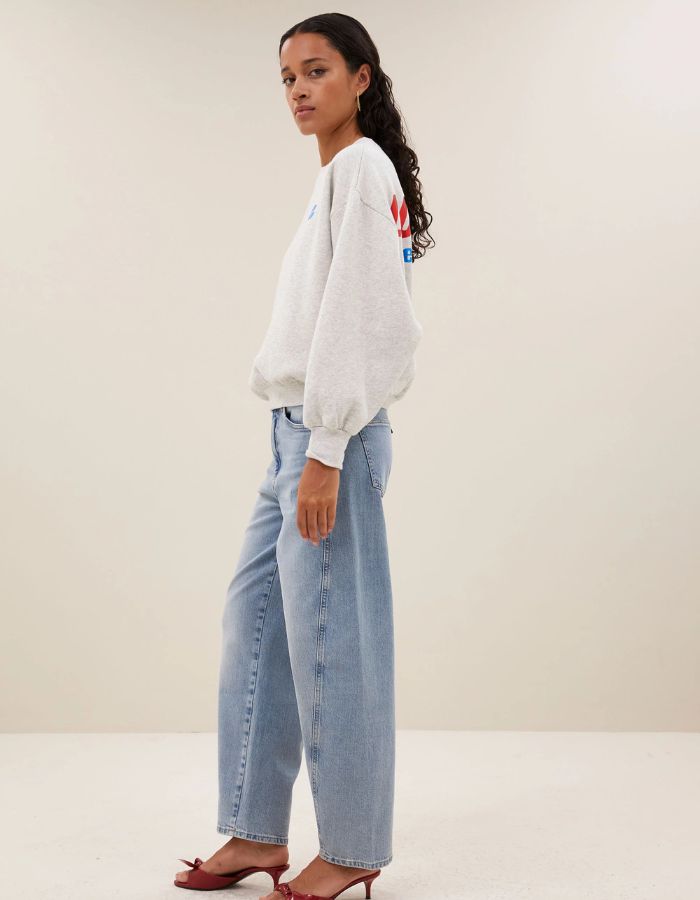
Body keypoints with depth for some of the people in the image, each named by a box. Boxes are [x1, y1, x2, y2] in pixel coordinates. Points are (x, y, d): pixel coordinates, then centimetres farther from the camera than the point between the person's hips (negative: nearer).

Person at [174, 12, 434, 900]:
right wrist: (305, 445, 16)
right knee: (254, 620, 11)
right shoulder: (339, 177, 20)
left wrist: (326, 450, -18)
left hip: (332, 431, -10)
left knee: (327, 635, -4)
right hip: (297, 427, 10)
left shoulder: (362, 168, -7)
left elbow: (356, 316, -15)